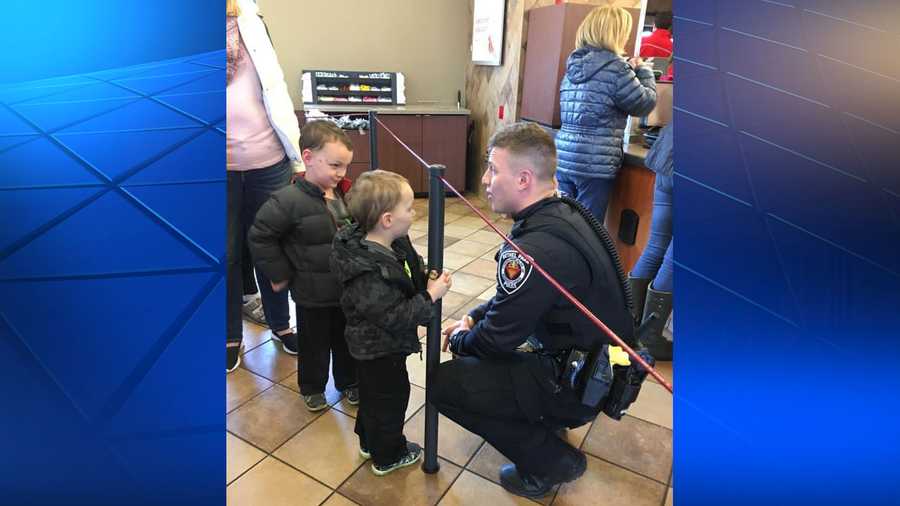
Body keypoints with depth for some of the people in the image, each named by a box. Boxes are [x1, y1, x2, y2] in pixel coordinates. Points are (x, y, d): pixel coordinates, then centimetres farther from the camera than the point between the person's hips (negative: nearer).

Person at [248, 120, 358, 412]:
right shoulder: (289, 200, -22)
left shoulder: (345, 195, -2)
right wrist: (278, 274, -12)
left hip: (348, 288, 5)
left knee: (347, 339, 21)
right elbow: (260, 237, -16)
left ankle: (349, 381, 43)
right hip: (312, 294, -5)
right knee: (315, 343, 15)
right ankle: (312, 387, 38)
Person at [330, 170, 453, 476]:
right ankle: (387, 457, 36)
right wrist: (430, 296, -28)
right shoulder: (368, 272, -36)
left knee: (372, 393, 27)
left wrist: (427, 278, -6)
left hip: (372, 346, 9)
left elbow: (411, 270, 11)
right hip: (380, 350, -9)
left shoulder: (394, 243, -7)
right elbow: (393, 317, -34)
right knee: (390, 398, 12)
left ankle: (369, 441, 50)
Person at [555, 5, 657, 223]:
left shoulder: (573, 65, 10)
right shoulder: (615, 67, -12)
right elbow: (645, 103, -1)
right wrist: (643, 70, 15)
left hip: (563, 158, 7)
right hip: (595, 164, -7)